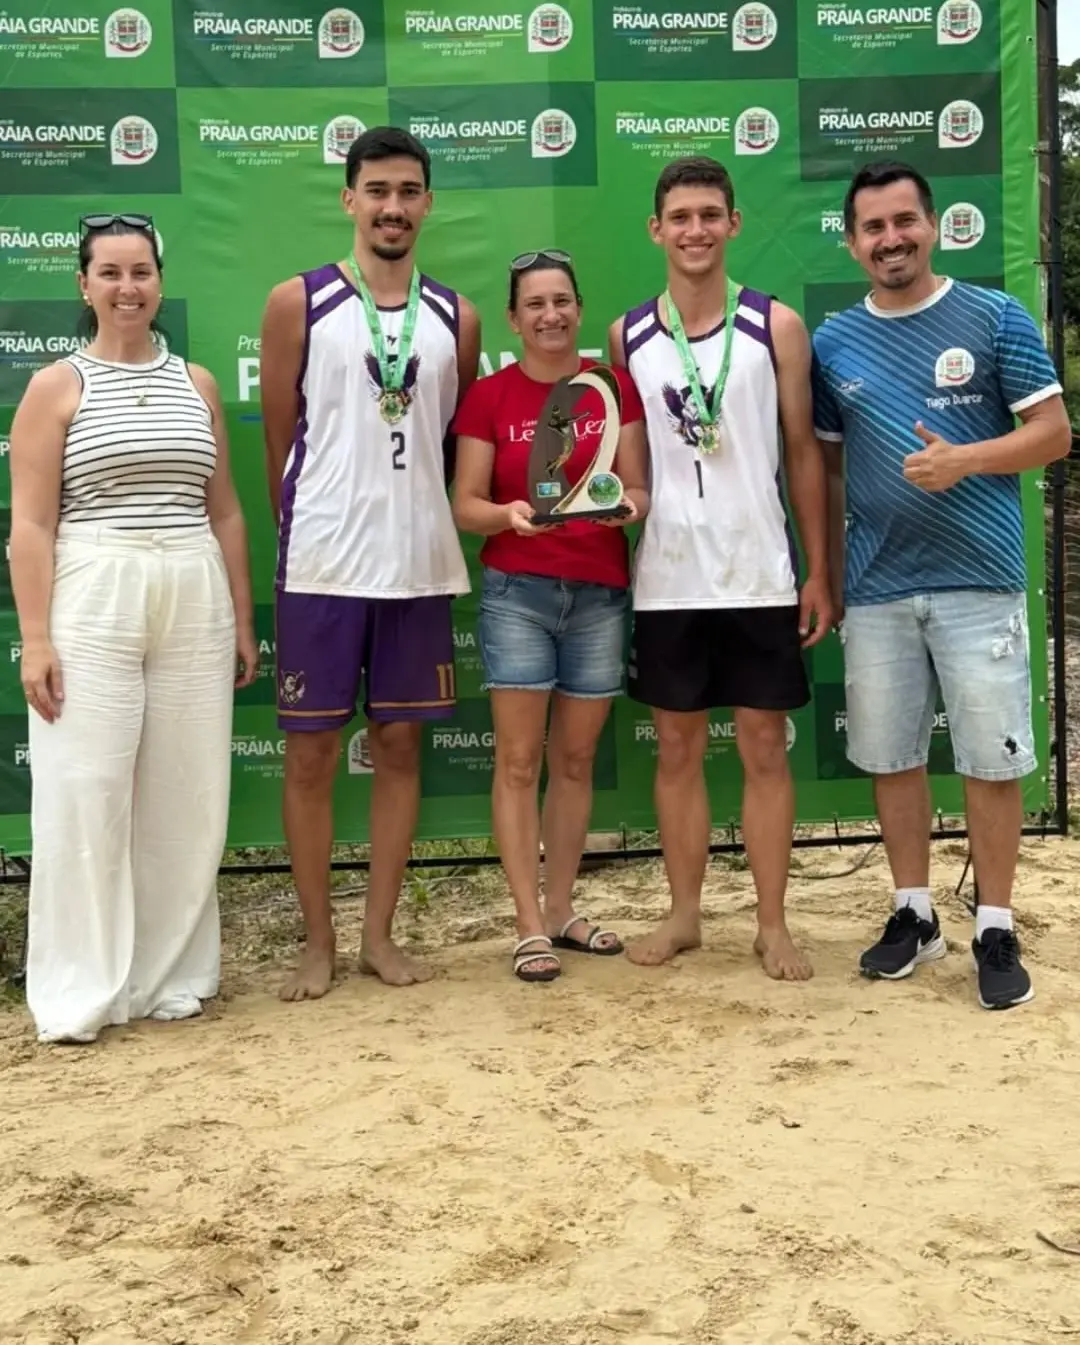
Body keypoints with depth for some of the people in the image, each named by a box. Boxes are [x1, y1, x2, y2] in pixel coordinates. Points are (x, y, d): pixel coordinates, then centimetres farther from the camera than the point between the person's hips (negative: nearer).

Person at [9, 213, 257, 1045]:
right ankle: (78, 990, 7)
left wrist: (242, 620, 11)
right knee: (85, 794, -3)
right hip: (92, 602, -3)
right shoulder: (57, 385, 1)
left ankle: (172, 975, 19)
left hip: (193, 601, 4)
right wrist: (35, 639, -12)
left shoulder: (196, 383, 12)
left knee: (186, 794, 6)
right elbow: (31, 525, -4)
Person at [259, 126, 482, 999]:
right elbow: (279, 440, 3)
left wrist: (420, 526, 8)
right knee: (311, 750, 2)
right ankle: (318, 941, 15)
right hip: (321, 566, -3)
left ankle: (381, 934, 19)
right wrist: (307, 536, 5)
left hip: (421, 566, 3)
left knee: (400, 745, 8)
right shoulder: (298, 303, 0)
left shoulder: (456, 318, 8)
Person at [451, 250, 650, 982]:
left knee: (576, 759, 10)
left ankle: (563, 909, 23)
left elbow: (638, 489, 4)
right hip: (516, 591, -2)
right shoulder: (488, 397, 0)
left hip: (601, 594, 2)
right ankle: (530, 926, 5)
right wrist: (509, 513, -21)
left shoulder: (614, 385, 4)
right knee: (519, 760, -2)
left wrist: (629, 503, -18)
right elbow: (465, 505, -1)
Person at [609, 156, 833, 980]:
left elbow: (803, 453, 2)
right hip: (666, 580, 2)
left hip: (760, 575, -1)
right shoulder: (627, 336, 5)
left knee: (765, 748, 4)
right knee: (678, 748, 10)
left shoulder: (777, 326, 0)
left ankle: (773, 924, 14)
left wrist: (819, 573, -1)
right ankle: (684, 915, 22)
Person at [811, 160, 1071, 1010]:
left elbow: (1054, 433, -2)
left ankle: (997, 929, 15)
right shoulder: (832, 343, 8)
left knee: (992, 760, 2)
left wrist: (964, 460, -18)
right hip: (875, 587, 3)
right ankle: (914, 913, 26)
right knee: (891, 757, 11)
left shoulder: (995, 319, -1)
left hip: (979, 580, -3)